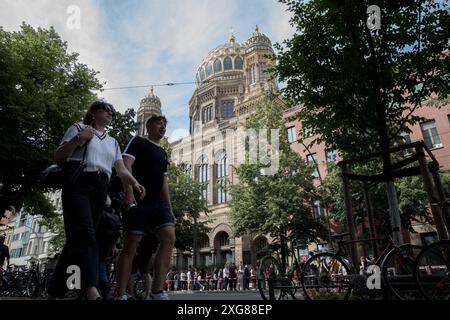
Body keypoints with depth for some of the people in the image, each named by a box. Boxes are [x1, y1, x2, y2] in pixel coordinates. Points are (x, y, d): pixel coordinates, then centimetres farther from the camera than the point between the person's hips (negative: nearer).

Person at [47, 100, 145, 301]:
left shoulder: (112, 142, 26)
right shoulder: (78, 128, 12)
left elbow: (121, 169, 14)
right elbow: (58, 158, 5)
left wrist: (134, 183, -6)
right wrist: (78, 139, -10)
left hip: (100, 189, 5)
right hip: (78, 183, -5)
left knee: (78, 237, 3)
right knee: (84, 234, -22)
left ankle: (54, 291, 11)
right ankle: (92, 291, -35)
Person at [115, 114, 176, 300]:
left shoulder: (162, 152, 26)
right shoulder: (138, 142, 6)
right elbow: (126, 165, -9)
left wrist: (170, 209, 18)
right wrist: (129, 192, -25)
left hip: (158, 203, 7)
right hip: (138, 200, -6)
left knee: (169, 238, -12)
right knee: (131, 245, -6)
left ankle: (157, 292, -10)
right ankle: (120, 295, 3)